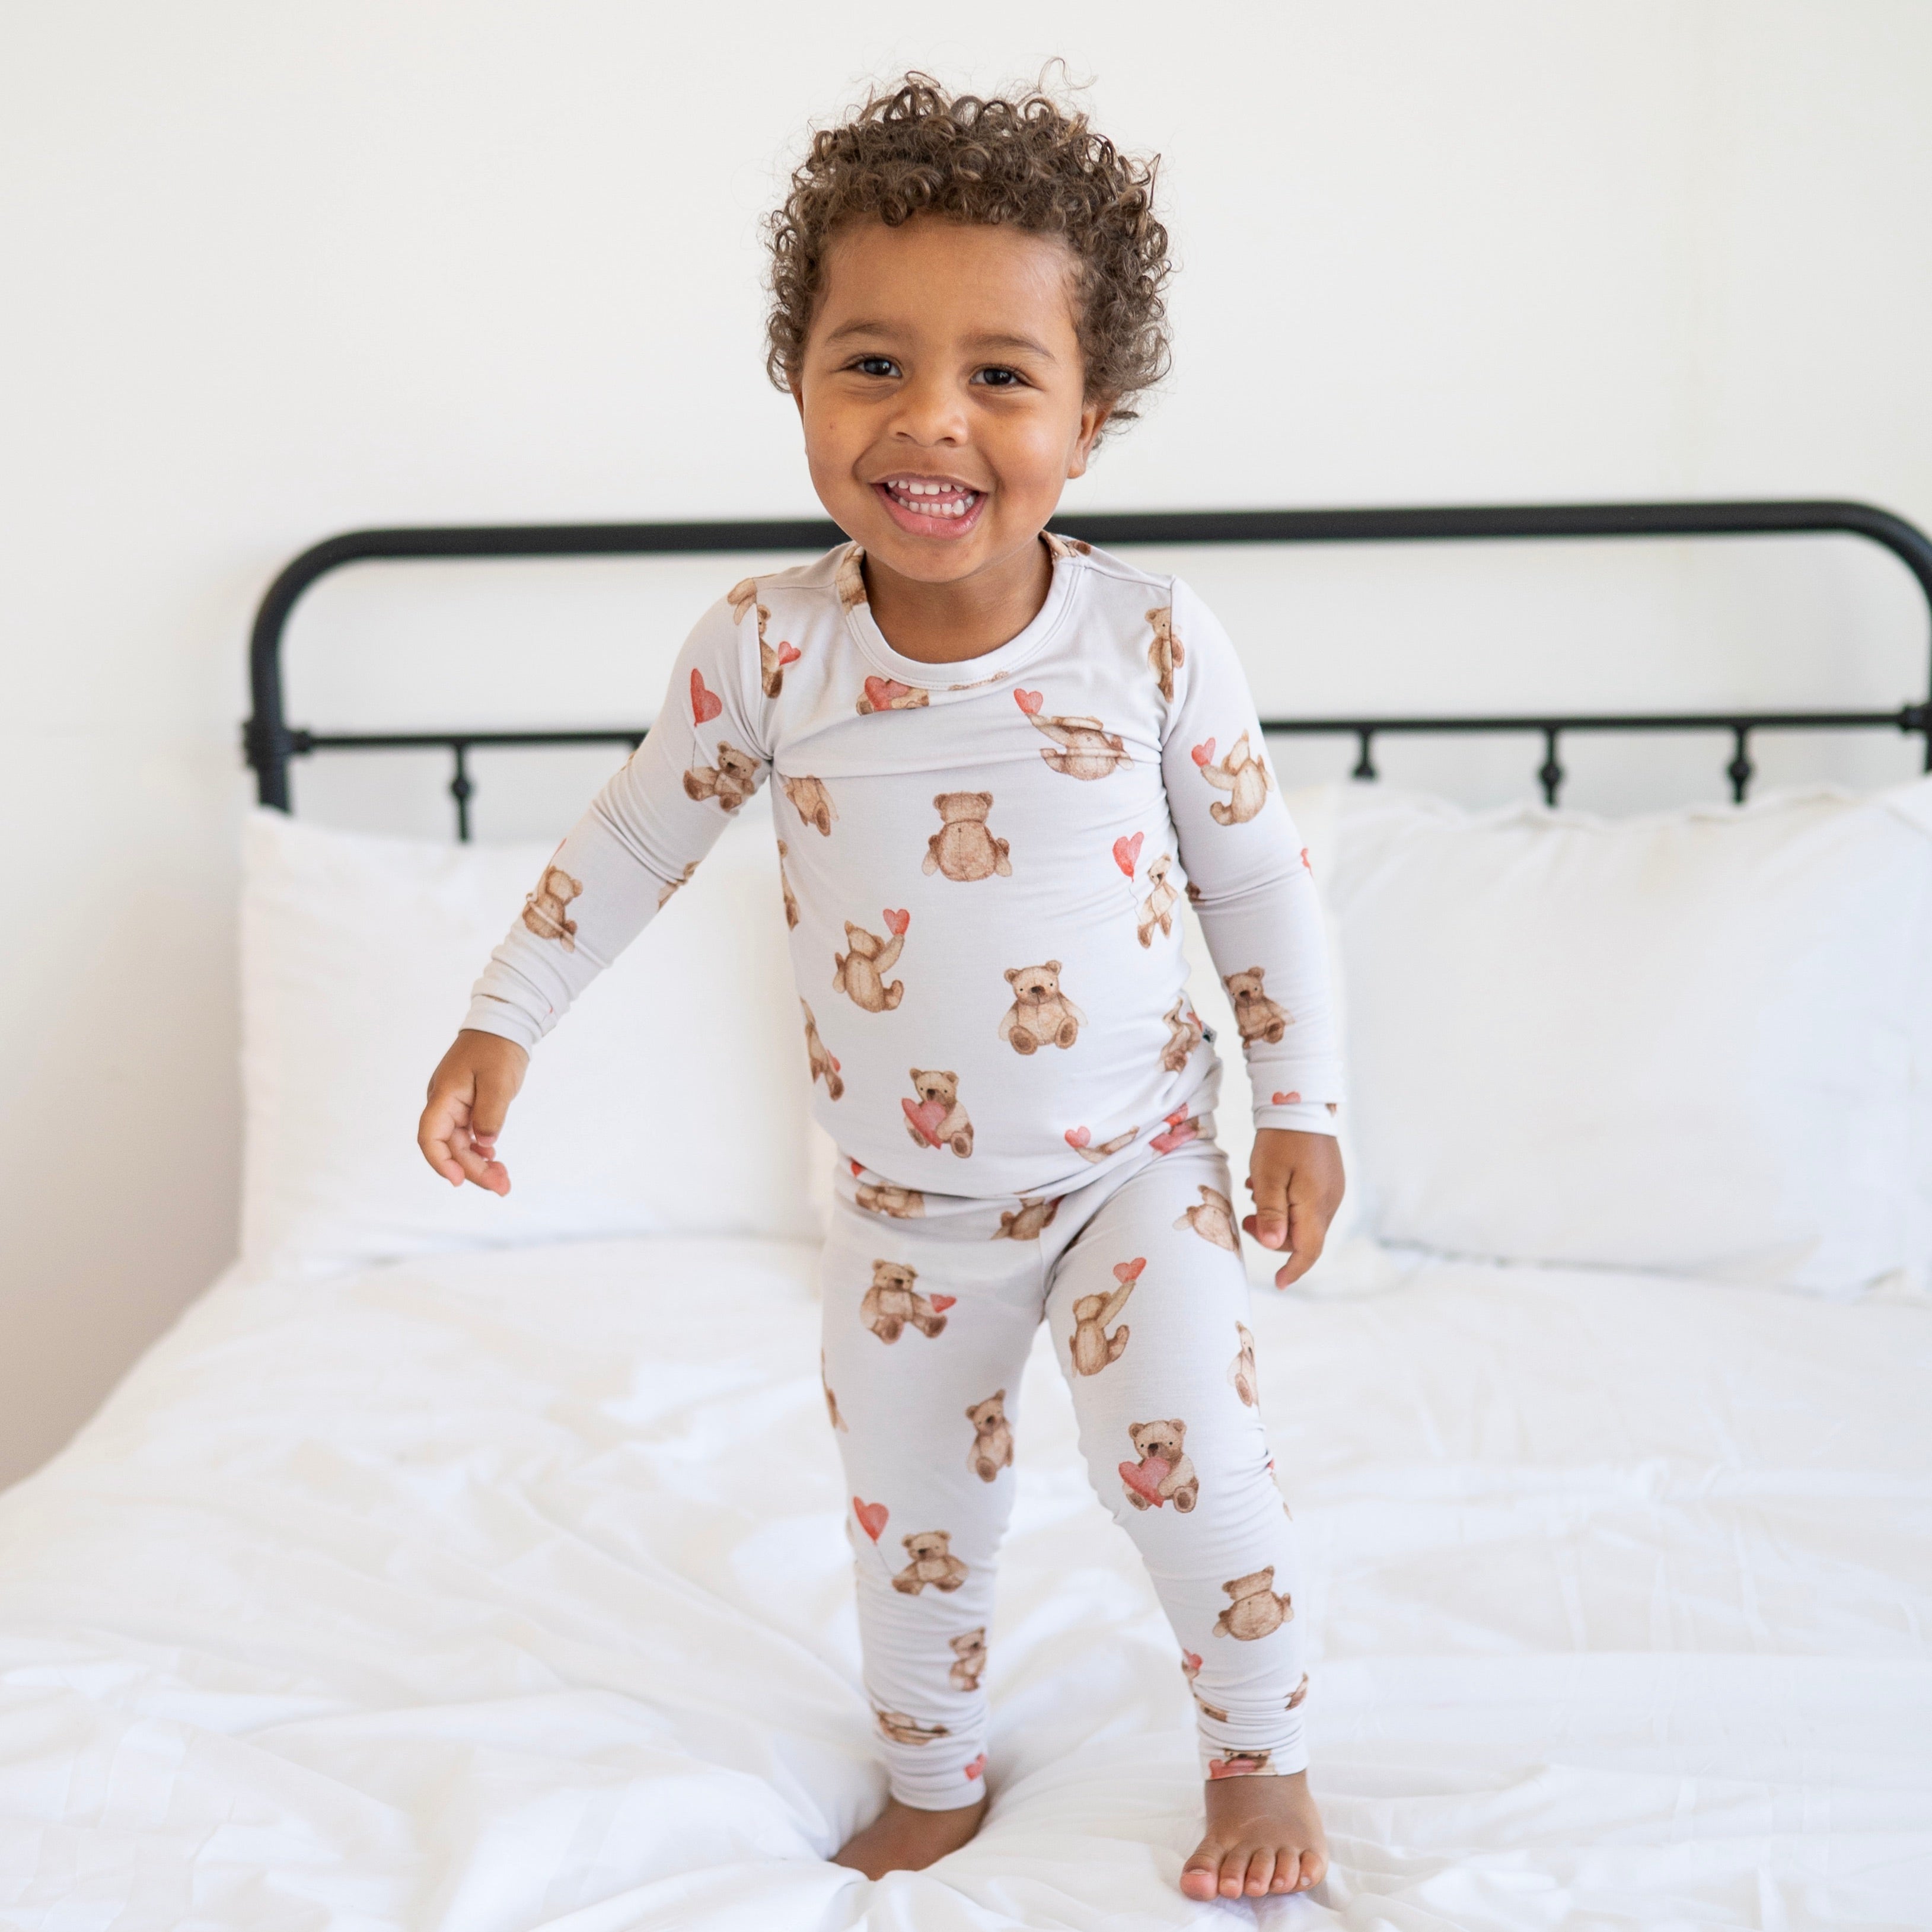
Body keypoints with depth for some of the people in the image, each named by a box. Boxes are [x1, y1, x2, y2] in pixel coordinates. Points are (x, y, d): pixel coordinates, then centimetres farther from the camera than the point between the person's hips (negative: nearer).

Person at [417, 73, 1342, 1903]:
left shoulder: (1154, 639, -16)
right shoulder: (768, 645, -15)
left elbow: (1258, 878, -3)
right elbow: (639, 832, 2)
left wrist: (1299, 1107, 0)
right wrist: (502, 1021, 2)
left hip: (1137, 1167, -2)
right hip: (905, 1202, 2)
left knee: (1195, 1480, -9)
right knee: (908, 1525, 14)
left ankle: (1262, 1760, 22)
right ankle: (934, 1778, 43)